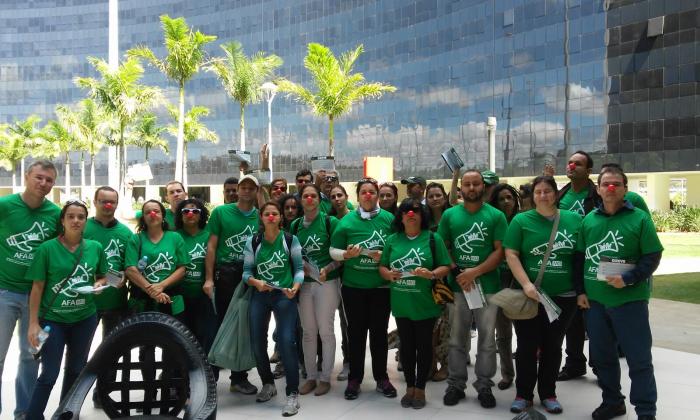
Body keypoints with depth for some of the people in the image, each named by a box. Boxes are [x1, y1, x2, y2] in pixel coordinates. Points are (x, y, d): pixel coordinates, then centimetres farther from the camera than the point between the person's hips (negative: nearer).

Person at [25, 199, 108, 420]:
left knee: (76, 370, 17)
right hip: (53, 319, -4)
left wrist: (98, 284, -11)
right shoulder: (47, 248, -10)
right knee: (49, 374, -3)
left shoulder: (95, 248, -1)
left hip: (85, 319, 4)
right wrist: (33, 323, -10)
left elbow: (103, 277, 13)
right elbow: (37, 287, -7)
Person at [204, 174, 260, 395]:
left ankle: (239, 377, 22)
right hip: (226, 275, -3)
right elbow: (211, 246, -2)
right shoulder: (221, 212, 0)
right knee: (222, 324, 3)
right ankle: (211, 375, 16)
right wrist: (209, 278, -8)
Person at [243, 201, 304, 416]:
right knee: (257, 342, 8)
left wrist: (295, 288, -18)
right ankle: (268, 384, 34)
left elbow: (299, 268, -2)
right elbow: (246, 271, 3)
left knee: (287, 341, -15)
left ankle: (292, 394, -4)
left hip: (284, 296, -3)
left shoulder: (291, 240, -1)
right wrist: (256, 282, -17)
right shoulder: (252, 242, 4)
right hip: (259, 296, 3)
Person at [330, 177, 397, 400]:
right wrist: (346, 254, -19)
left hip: (381, 285, 0)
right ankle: (354, 378, 20)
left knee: (379, 331, 9)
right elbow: (333, 251, 1)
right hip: (353, 286, 0)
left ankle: (382, 378, 22)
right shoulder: (347, 220, -1)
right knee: (356, 331, 9)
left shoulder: (389, 219, -1)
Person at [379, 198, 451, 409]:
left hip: (425, 303, -2)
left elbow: (446, 267, -3)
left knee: (424, 346, 7)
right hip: (401, 304, 2)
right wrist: (388, 274, -13)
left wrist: (431, 274, -22)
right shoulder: (392, 240, 5)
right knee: (406, 345, 11)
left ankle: (420, 388, 20)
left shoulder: (433, 238, -2)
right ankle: (409, 386, 25)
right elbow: (382, 267, 9)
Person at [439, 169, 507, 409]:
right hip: (458, 286, 1)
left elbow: (500, 251, -5)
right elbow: (443, 248, 5)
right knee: (457, 339, 9)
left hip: (488, 286, -1)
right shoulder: (450, 215, 5)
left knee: (487, 340, 6)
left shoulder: (496, 216, 0)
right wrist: (457, 273, -9)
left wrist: (475, 272, -16)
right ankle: (455, 384, 19)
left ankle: (484, 386, 17)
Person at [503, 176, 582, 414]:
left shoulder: (574, 220, 4)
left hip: (564, 297, 2)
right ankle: (523, 394, 18)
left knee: (553, 347, 12)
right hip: (530, 296, -1)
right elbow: (511, 255, -6)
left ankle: (548, 394, 25)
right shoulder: (521, 221, -1)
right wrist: (526, 284, -16)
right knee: (527, 346, 5)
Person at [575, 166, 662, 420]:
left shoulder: (639, 219, -4)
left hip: (629, 300, -4)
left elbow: (652, 257, -6)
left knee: (639, 358, 2)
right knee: (602, 356, 14)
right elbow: (579, 258, 11)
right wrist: (580, 290, 5)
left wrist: (628, 279, -18)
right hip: (594, 301, 4)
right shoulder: (589, 220, 7)